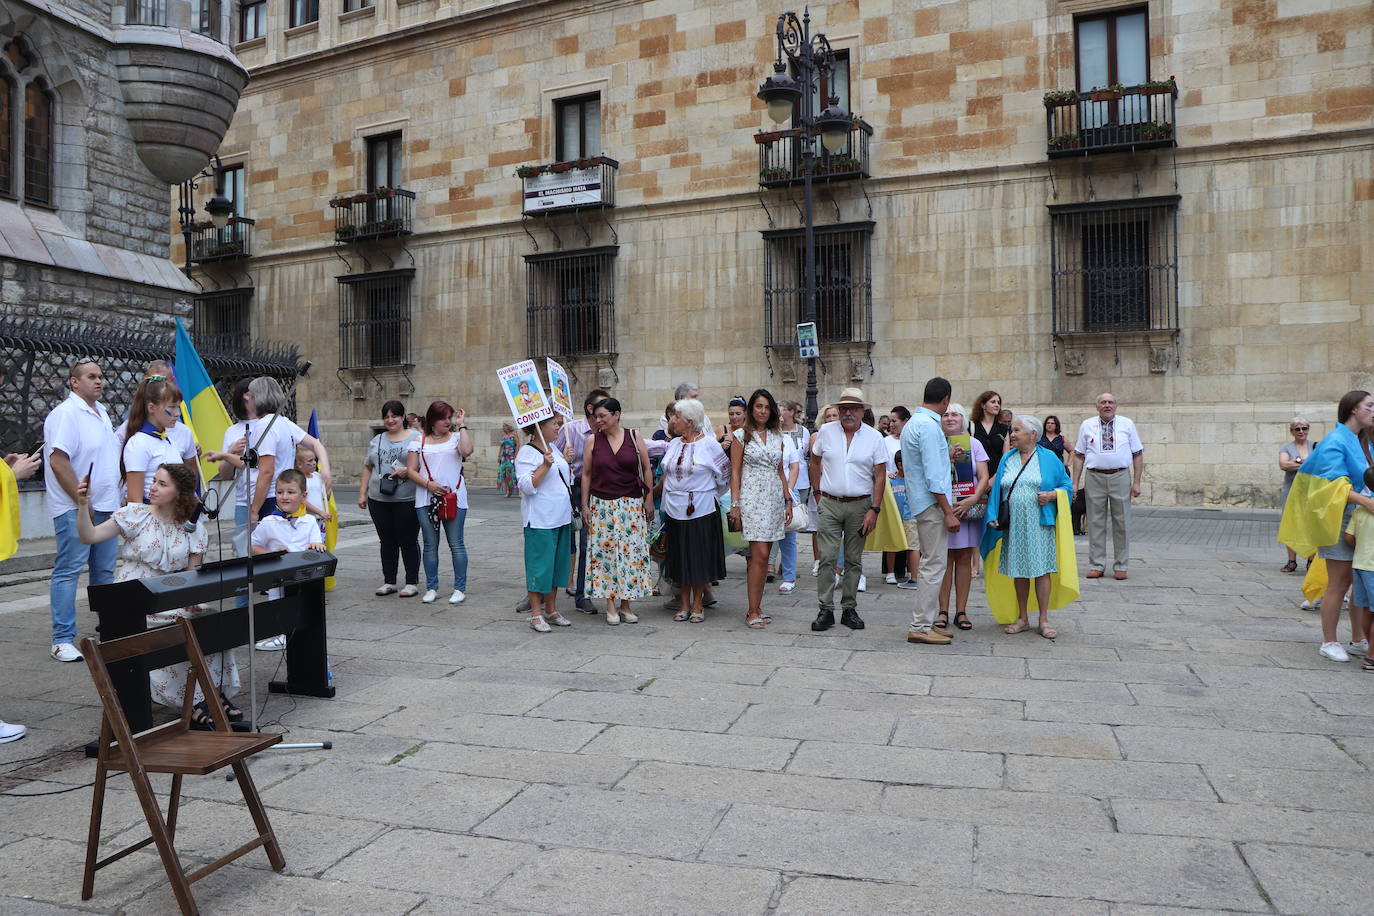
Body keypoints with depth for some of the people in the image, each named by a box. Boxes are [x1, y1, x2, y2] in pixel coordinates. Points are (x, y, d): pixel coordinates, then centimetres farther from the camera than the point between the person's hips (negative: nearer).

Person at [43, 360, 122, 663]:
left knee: (105, 570, 13)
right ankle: (62, 640, 2)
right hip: (75, 509, -8)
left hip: (105, 506, 8)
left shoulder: (101, 412, 16)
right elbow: (58, 461, -18)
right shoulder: (66, 414, -12)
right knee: (68, 571, -3)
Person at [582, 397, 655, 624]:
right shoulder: (592, 441, 2)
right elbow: (586, 475, 6)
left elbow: (646, 470, 5)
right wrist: (585, 506, 3)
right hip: (602, 505, 0)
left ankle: (625, 605, 13)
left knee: (630, 552, 1)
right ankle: (610, 607, 9)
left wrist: (649, 499, 3)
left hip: (631, 505, 0)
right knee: (605, 552, 0)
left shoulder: (634, 437, 0)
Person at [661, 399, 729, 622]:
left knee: (700, 558, 2)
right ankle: (684, 604, 19)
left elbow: (727, 473, 0)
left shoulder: (709, 445, -7)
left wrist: (709, 492, 5)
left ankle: (697, 605, 13)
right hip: (675, 510, 5)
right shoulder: (674, 444, 8)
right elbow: (666, 474, 19)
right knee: (680, 558, 9)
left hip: (701, 510, -5)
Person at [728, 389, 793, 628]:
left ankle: (757, 609, 13)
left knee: (763, 556, 6)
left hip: (774, 498, 5)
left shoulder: (777, 437, 14)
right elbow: (735, 473, -2)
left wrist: (788, 501, 12)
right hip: (752, 498, -5)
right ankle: (753, 612, -6)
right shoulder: (741, 436, 0)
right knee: (759, 555, -12)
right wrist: (735, 504, -9)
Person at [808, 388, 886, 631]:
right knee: (827, 558, -5)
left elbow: (880, 476, 0)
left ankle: (849, 609, 16)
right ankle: (826, 610, 1)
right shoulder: (826, 431, 3)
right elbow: (815, 461, 18)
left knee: (854, 561, 7)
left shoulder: (874, 437, 0)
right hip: (830, 504, 0)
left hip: (860, 505, 0)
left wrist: (874, 510, -7)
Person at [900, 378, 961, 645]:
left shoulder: (912, 423, 15)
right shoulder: (929, 426, -16)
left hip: (923, 503, 10)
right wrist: (948, 511, -19)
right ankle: (920, 626, -3)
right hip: (932, 503, -10)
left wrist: (945, 457, 37)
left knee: (929, 564, 15)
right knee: (934, 565, -6)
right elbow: (933, 475, -21)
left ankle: (924, 622, 21)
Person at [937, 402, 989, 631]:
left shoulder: (973, 444, 9)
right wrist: (947, 460, -17)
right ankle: (943, 611, 5)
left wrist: (972, 500, -12)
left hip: (969, 507, 2)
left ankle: (961, 611, 9)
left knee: (964, 559, 3)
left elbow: (983, 477, 3)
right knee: (945, 559, -1)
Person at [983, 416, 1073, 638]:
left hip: (1039, 524, -3)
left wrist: (1051, 495, -15)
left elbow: (1065, 485, 5)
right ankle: (1023, 618, 18)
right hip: (1013, 525, 3)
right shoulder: (1007, 459, 13)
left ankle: (1044, 620, 5)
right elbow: (997, 489, 13)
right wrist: (993, 516, 2)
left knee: (1041, 569, -4)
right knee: (1019, 571, 7)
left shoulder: (1048, 458, 3)